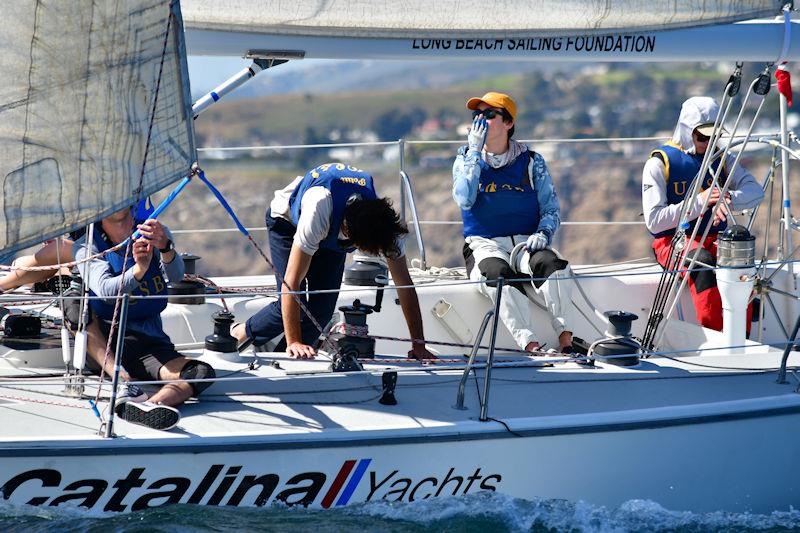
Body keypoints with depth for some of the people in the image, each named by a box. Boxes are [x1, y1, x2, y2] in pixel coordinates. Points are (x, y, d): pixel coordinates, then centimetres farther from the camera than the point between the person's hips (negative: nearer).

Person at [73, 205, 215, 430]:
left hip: (150, 345, 1)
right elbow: (105, 290, -18)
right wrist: (139, 270, -37)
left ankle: (145, 406, -53)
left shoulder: (157, 235, 6)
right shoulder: (87, 247, 0)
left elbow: (176, 275, -13)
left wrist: (165, 247, -36)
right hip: (102, 342, -1)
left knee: (202, 373, -25)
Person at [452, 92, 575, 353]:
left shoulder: (531, 162, 12)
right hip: (484, 244, -1)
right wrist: (475, 152, -7)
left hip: (525, 243, 1)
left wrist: (543, 234, -13)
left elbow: (551, 208, 9)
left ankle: (566, 340, -37)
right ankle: (531, 346, -46)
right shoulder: (466, 159, 12)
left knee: (551, 263, -34)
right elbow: (464, 200, -8)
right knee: (498, 273, -37)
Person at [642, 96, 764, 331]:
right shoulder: (659, 163, -4)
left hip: (715, 238, 4)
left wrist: (728, 199, -24)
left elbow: (755, 191, -2)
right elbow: (653, 221, -12)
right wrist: (700, 201, -21)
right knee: (703, 260, -38)